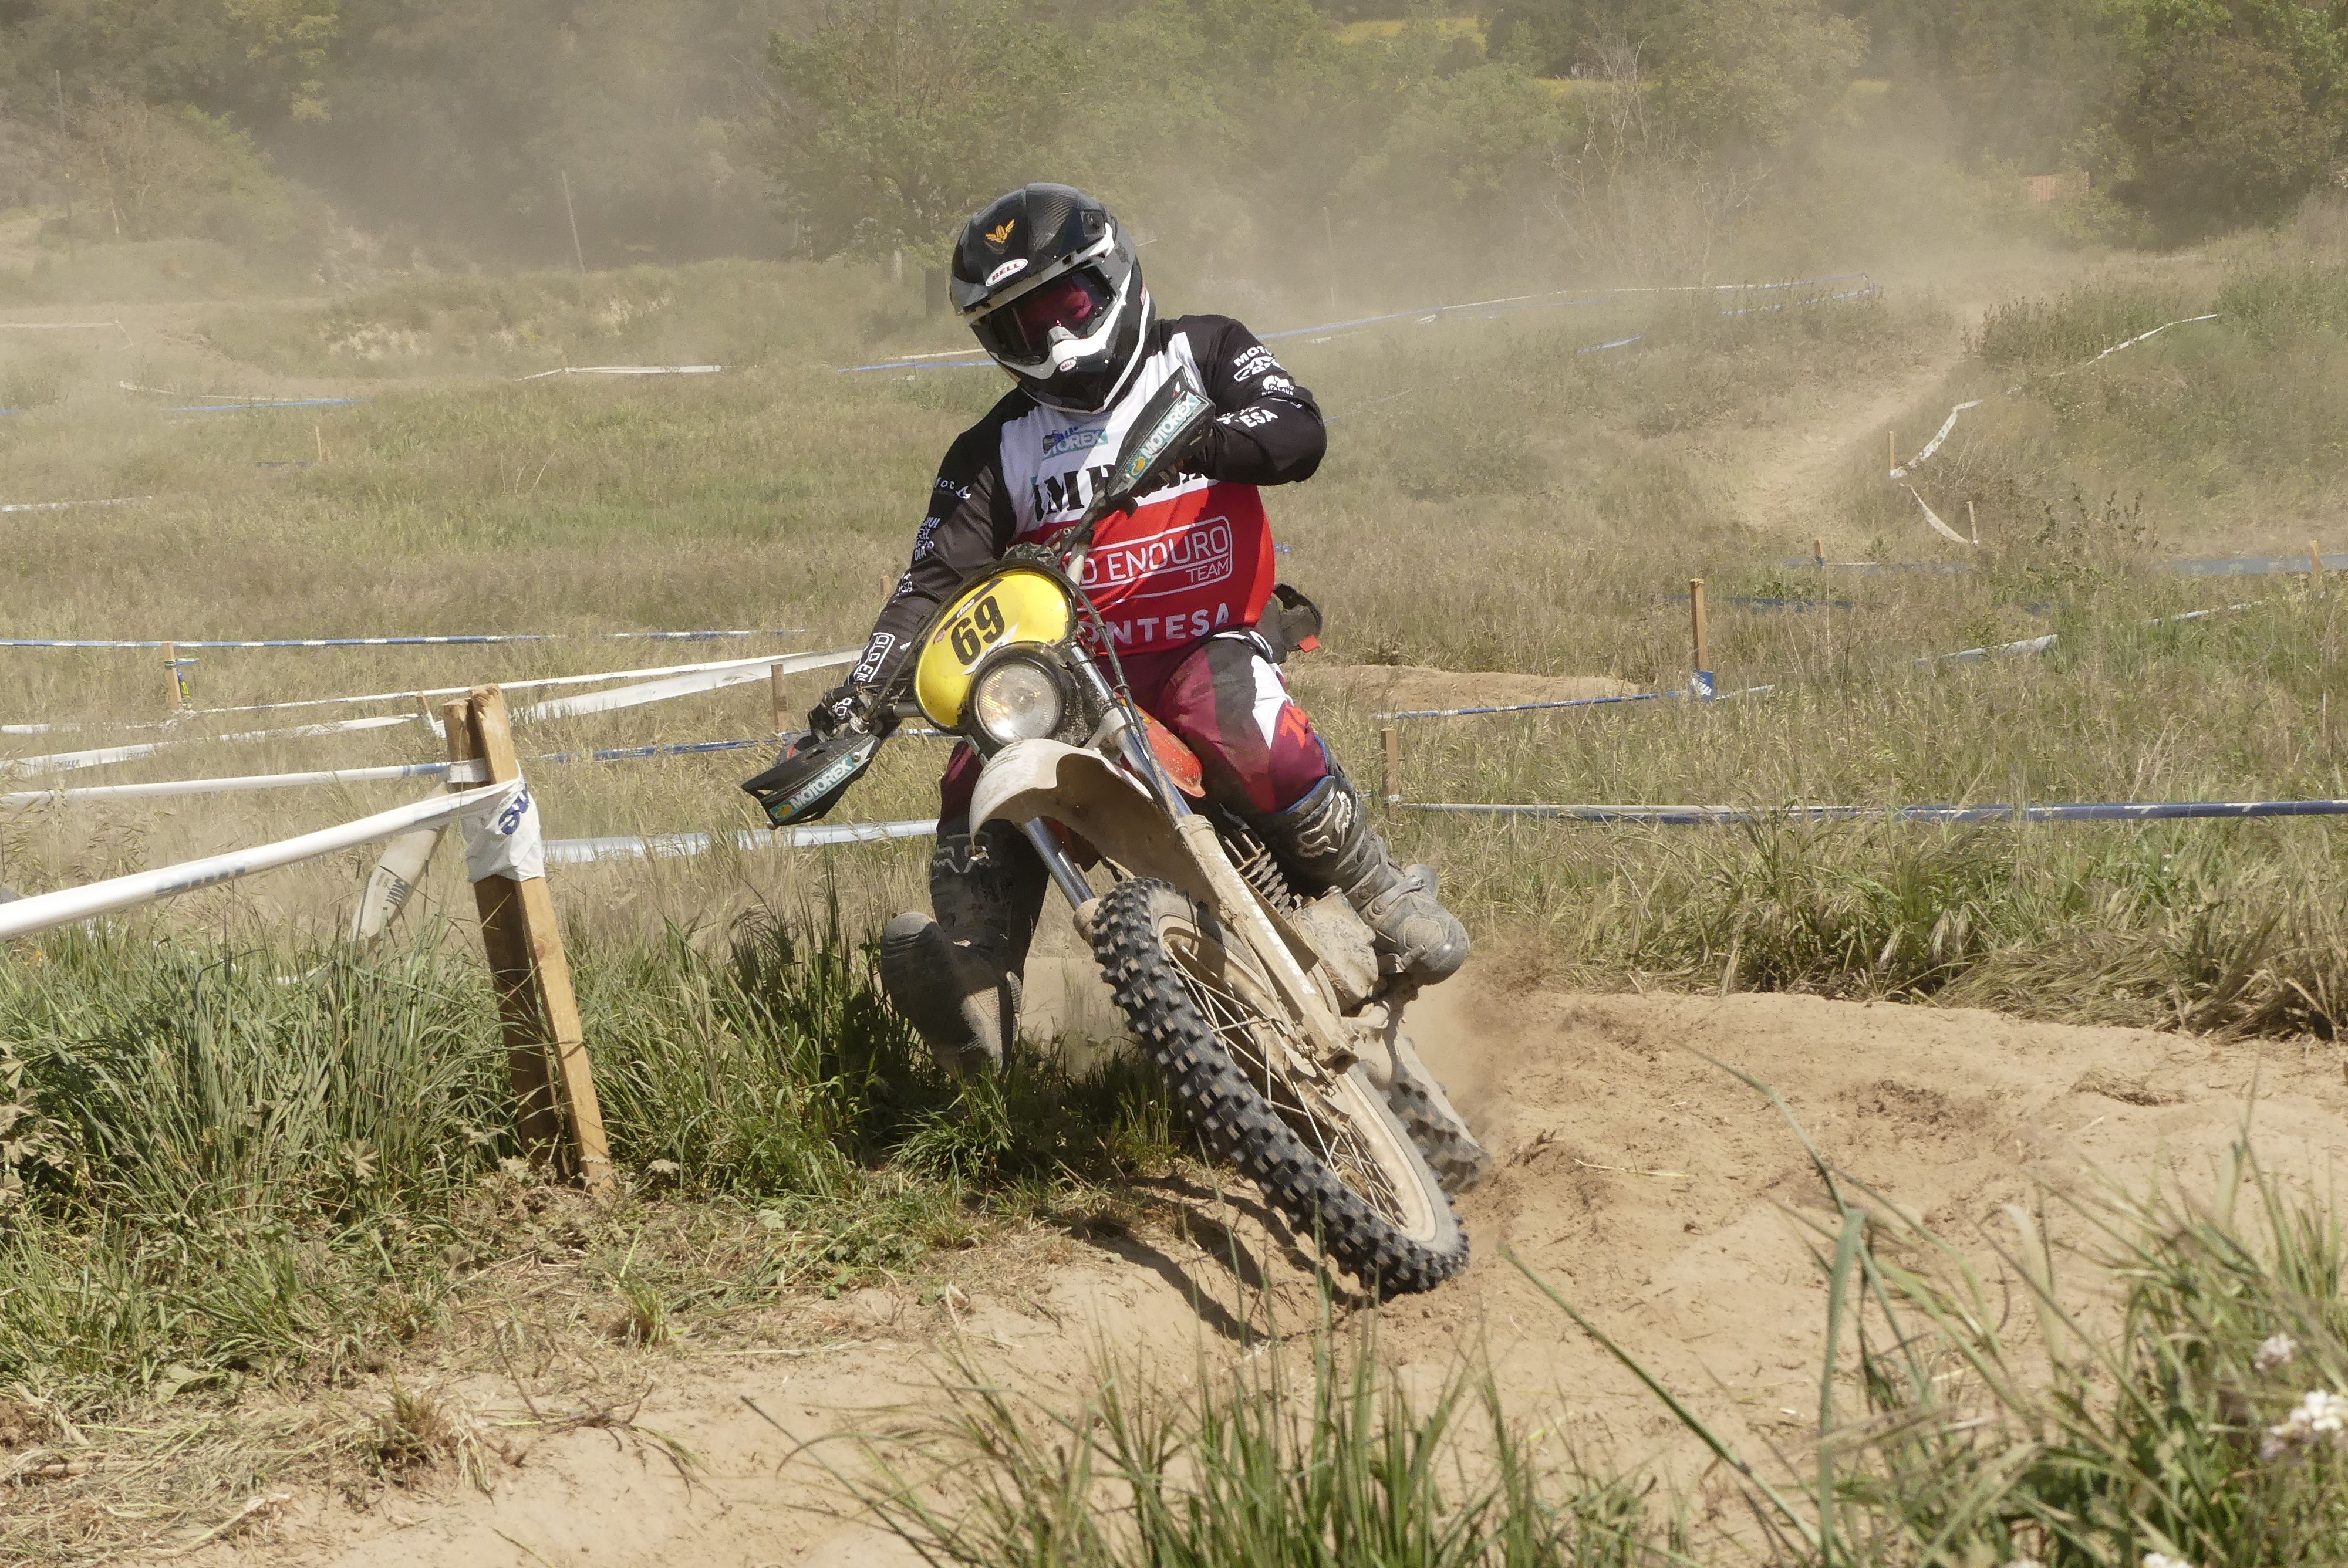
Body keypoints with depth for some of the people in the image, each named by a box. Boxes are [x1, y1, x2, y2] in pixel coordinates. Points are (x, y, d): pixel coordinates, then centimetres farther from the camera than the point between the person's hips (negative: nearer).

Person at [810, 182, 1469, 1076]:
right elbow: (934, 584, 4)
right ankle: (974, 986, -29)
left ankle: (1382, 896, -22)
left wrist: (1190, 439, -31)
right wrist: (864, 692, -13)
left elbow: (1300, 433, -11)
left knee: (1234, 716, -36)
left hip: (1214, 642, -3)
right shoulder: (994, 454, 12)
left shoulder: (1201, 355, 6)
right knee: (983, 768, -25)